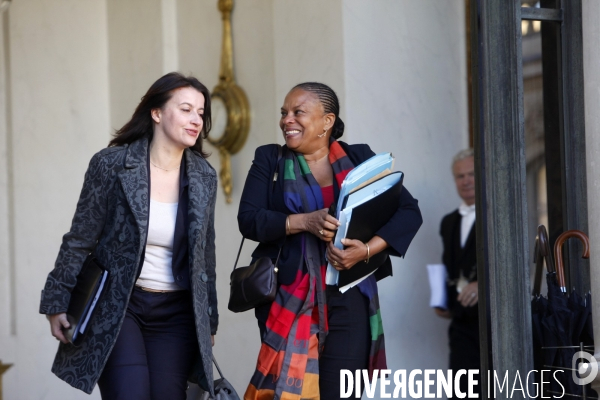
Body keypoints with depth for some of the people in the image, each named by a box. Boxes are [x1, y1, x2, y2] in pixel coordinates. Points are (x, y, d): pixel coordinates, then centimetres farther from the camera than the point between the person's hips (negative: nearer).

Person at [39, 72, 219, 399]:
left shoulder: (204, 177, 5)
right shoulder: (111, 165, -7)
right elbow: (79, 241, -2)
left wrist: (209, 320, 16)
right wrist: (57, 304, -3)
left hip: (176, 313, 4)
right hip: (117, 307, -4)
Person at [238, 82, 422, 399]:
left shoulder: (359, 158, 8)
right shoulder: (270, 159, 9)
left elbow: (409, 211, 3)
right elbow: (248, 219, -1)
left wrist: (368, 249, -13)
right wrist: (304, 222, -16)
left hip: (349, 299, 0)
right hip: (289, 299, 0)